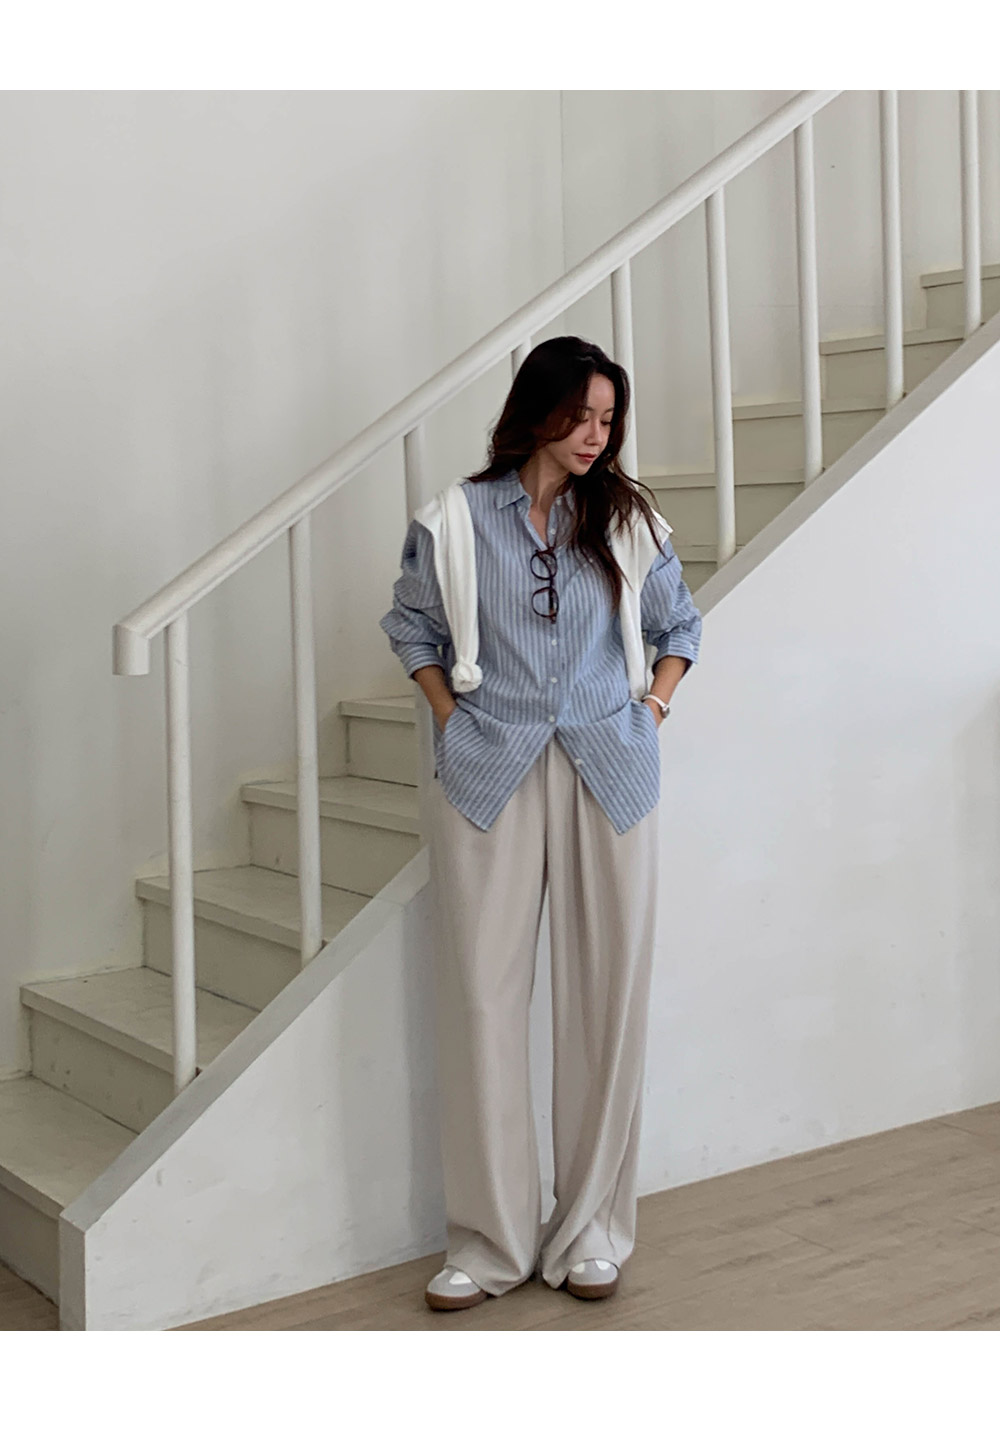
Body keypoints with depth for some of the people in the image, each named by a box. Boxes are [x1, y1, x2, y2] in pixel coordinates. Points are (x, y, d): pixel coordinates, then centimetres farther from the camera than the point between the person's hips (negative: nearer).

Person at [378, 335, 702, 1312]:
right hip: (487, 779, -1)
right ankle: (490, 1241, 10)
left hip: (607, 774, 2)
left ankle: (590, 1230, 17)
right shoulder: (456, 521, 2)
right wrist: (454, 715, 3)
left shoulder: (627, 522, 7)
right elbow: (412, 623, 14)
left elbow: (678, 625, 18)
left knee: (606, 994, 3)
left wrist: (652, 709, 6)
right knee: (481, 996, -1)